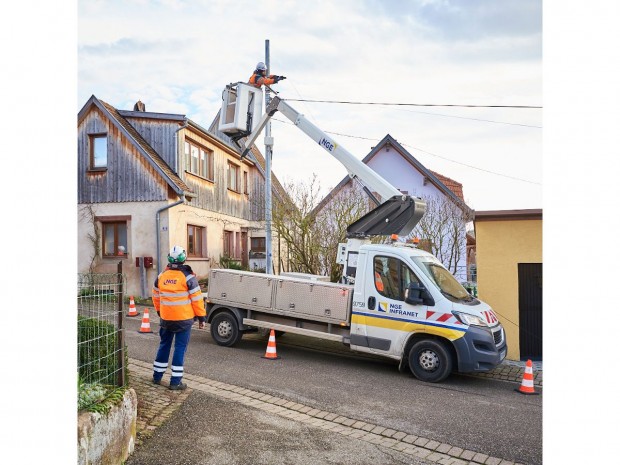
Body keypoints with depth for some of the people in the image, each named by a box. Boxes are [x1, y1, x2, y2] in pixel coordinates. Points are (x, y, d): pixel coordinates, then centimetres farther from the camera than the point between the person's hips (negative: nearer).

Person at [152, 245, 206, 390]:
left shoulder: (161, 276, 3)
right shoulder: (188, 277, -12)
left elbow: (156, 296, 14)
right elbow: (197, 299, -11)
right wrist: (201, 317, -2)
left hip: (165, 318, 5)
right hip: (184, 319, -5)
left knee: (164, 345, 19)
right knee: (180, 348, 3)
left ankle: (157, 376, 29)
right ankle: (175, 381, 6)